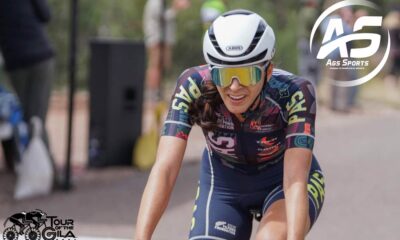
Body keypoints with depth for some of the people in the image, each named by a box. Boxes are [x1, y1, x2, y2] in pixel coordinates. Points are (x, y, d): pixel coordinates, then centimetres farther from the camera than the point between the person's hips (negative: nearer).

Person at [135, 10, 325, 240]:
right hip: (224, 184, 2)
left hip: (282, 180, -2)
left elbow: (295, 181, -39)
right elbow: (164, 168, -36)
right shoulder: (193, 86, -29)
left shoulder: (293, 93, -32)